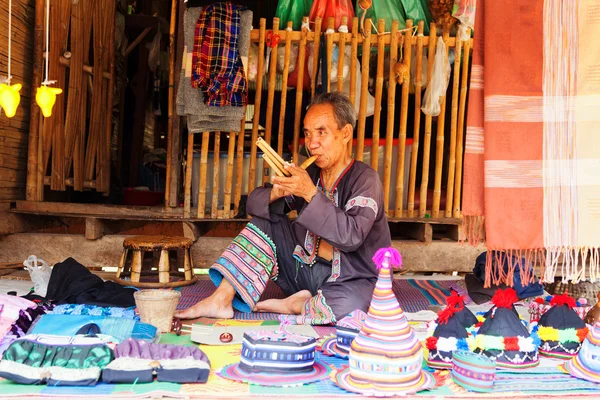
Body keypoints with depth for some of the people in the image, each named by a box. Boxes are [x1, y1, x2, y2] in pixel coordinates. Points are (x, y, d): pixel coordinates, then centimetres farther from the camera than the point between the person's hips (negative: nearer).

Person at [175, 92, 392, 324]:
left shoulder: (364, 179, -16)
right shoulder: (310, 174, 2)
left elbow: (351, 236, -30)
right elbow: (255, 204, 2)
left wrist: (311, 194, -31)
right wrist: (276, 193, -20)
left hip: (350, 280, -5)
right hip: (307, 268, 6)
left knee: (346, 306, -38)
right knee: (264, 223, -3)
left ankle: (292, 305, -10)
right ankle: (221, 299, -8)